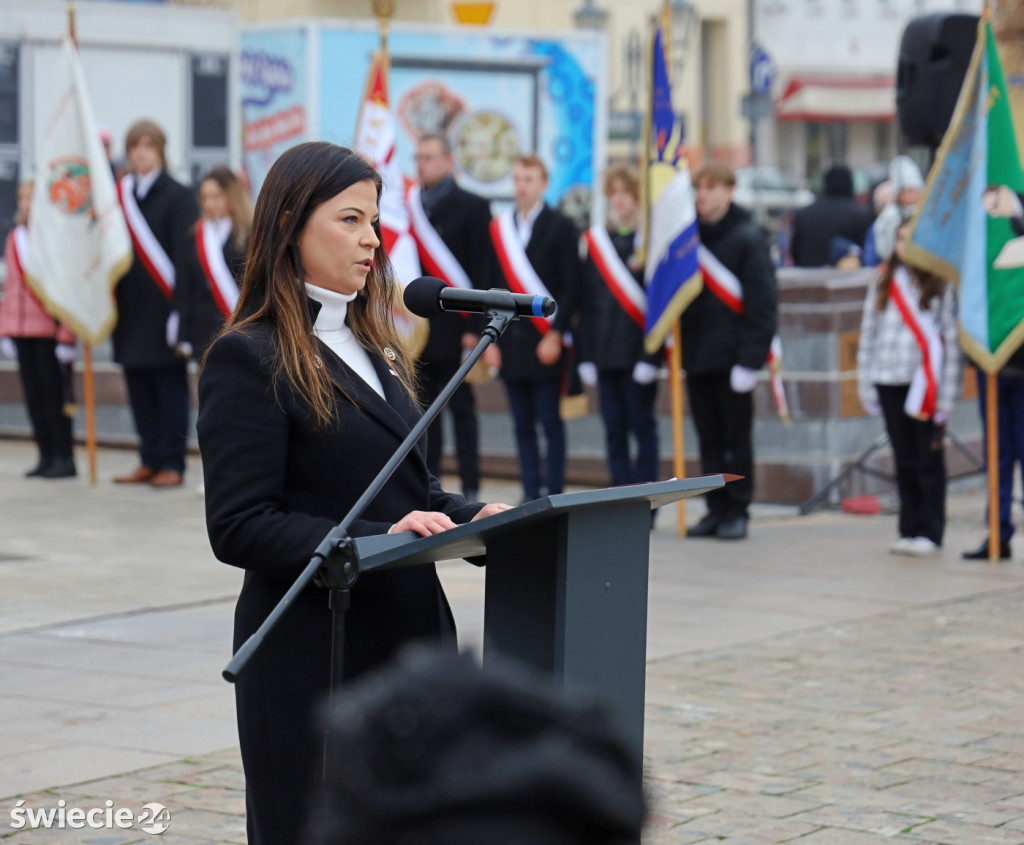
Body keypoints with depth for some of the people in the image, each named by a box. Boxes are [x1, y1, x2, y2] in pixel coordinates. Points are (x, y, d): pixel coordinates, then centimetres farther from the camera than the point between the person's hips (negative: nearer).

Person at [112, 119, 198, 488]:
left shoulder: (177, 196, -4)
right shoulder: (119, 194, 11)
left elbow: (185, 254, -10)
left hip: (162, 305, -5)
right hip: (129, 308, 5)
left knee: (170, 385, 0)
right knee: (139, 387, 8)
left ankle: (172, 463, 4)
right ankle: (150, 460, 15)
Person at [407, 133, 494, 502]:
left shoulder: (472, 206, -1)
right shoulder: (408, 205, 12)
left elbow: (481, 272, -6)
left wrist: (473, 328, -12)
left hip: (453, 328, -4)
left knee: (461, 407, 0)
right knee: (424, 408, 7)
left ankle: (470, 486, 3)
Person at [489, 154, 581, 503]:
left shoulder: (560, 227, 0)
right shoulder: (499, 228, 12)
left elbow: (570, 286, -5)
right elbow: (493, 287, 13)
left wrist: (556, 336, -13)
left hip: (546, 341, -4)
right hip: (510, 341, 4)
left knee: (550, 422, -3)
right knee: (522, 424, 6)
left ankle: (553, 495, 0)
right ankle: (530, 492, 11)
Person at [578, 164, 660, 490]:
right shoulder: (595, 240, 11)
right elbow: (586, 302, 12)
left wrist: (650, 355, -14)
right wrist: (586, 355, 6)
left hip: (638, 352, -5)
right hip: (605, 353, 5)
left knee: (642, 425, 0)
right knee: (613, 428, 7)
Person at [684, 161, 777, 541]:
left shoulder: (748, 239, -6)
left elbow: (763, 303, -10)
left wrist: (750, 357, -17)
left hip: (731, 354, -5)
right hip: (695, 353, 5)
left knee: (736, 435, 2)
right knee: (708, 436, 8)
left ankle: (737, 511, 8)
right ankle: (716, 509, 14)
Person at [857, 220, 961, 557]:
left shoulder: (941, 285, -3)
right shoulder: (882, 282, 9)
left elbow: (952, 340, -5)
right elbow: (868, 333, 12)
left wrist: (946, 394, -10)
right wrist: (866, 385, 7)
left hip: (926, 384, -4)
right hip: (890, 381, 4)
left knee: (929, 460, 1)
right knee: (904, 460, 9)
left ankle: (930, 533, 6)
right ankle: (909, 529, 15)